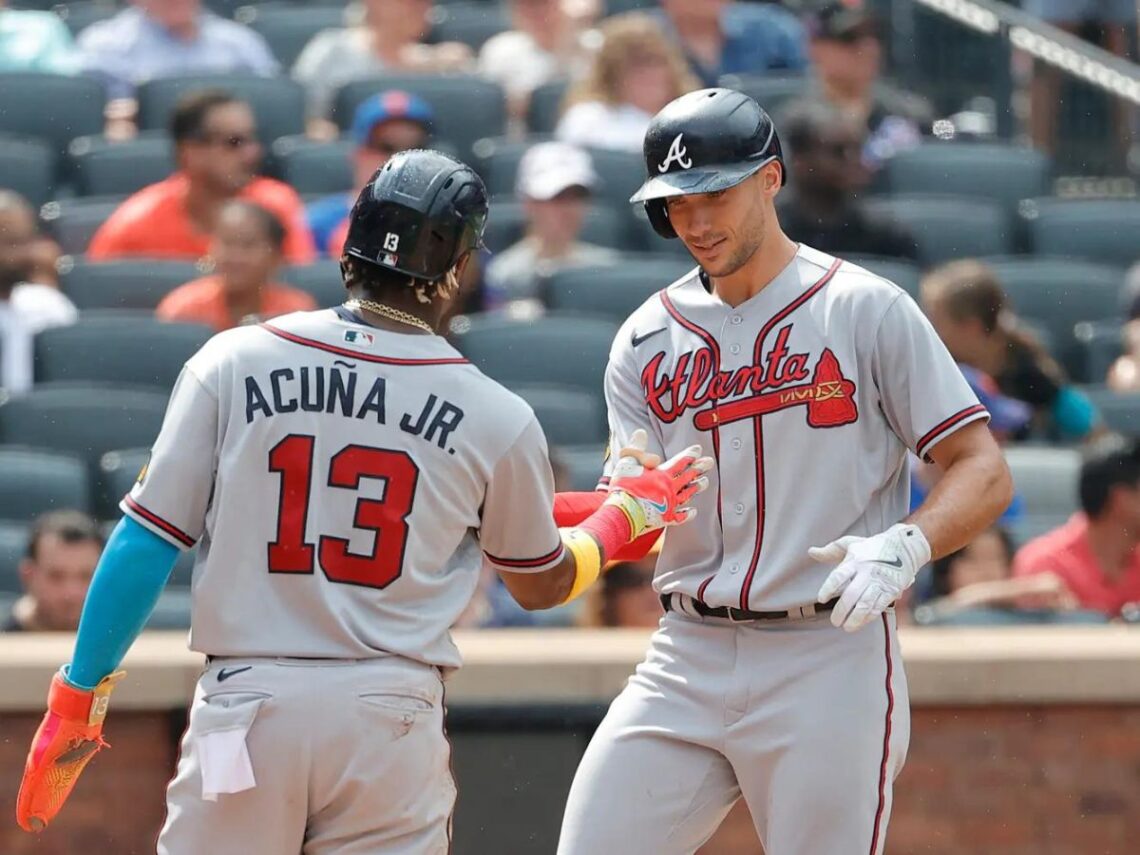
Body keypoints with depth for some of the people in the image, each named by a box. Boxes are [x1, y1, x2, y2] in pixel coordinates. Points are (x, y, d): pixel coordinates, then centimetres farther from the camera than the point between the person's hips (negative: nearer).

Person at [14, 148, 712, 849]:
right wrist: (630, 512, 34)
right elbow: (542, 585, 16)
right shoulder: (498, 417, 0)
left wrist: (78, 699, 6)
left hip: (245, 709, 0)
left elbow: (148, 541, -2)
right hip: (391, 726, 0)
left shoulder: (232, 363, -1)